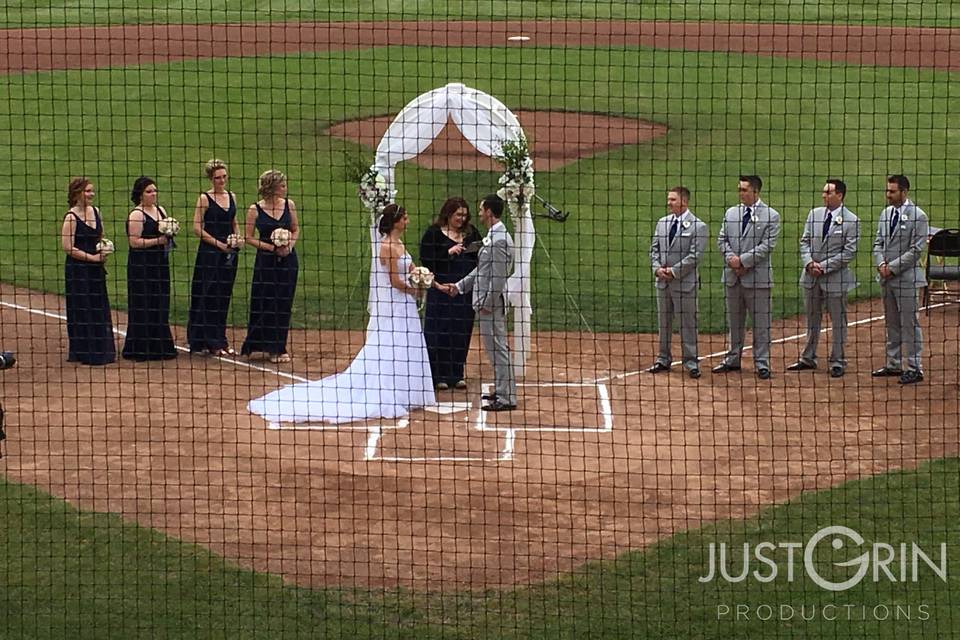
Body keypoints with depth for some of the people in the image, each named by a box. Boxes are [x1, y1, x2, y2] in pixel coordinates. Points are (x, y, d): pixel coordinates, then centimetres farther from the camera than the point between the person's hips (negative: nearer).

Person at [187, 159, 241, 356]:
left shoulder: (231, 197, 11)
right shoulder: (205, 199, -7)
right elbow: (197, 227, -11)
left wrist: (237, 239, 1)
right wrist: (218, 243, -14)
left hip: (229, 252, 6)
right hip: (209, 252, -6)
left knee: (224, 297, 9)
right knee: (209, 297, -3)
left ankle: (220, 340, 16)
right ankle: (212, 343, 0)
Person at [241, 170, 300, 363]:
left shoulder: (289, 205, 3)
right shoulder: (255, 210, -6)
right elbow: (249, 238, -3)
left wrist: (289, 245, -7)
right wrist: (273, 247, -12)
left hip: (287, 260, 3)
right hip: (266, 260, -3)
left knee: (284, 305, 5)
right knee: (264, 305, 0)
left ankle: (277, 348, 15)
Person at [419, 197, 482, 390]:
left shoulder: (471, 232, 11)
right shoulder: (434, 233, -3)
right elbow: (426, 260, -9)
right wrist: (448, 253, -18)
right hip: (442, 289, -4)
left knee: (462, 333, 7)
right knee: (440, 333, -2)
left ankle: (456, 374, 16)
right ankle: (438, 376, 6)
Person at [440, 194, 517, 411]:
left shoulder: (499, 240, -19)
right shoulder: (493, 236, 13)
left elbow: (499, 276, -22)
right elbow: (481, 271, 20)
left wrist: (488, 303, -18)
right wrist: (459, 286, 20)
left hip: (492, 303, -10)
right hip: (488, 301, 10)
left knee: (498, 348, -6)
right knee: (496, 348, 17)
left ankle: (506, 398, -2)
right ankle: (502, 391, 26)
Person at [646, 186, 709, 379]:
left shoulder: (698, 226, -9)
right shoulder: (662, 223, 11)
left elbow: (695, 256, -14)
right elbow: (654, 249, 13)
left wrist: (674, 271, -15)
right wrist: (657, 268, -4)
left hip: (685, 282, -6)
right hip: (663, 282, 6)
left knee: (688, 323, -1)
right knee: (664, 322, 13)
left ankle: (691, 362, 7)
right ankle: (663, 359, 24)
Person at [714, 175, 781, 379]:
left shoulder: (771, 215, -5)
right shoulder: (731, 213, 11)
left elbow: (767, 245, -12)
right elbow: (722, 239, 10)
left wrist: (743, 260, -16)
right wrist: (731, 259, -8)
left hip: (758, 276, -5)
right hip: (733, 276, 5)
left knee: (761, 323, -1)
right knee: (734, 321, 13)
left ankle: (762, 363, 4)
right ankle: (733, 360, 23)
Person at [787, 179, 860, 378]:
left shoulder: (850, 220, -9)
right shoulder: (814, 214, 7)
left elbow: (849, 252, -12)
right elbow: (804, 241, 9)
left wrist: (824, 266, -15)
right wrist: (809, 263, -9)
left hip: (835, 277, -5)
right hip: (811, 277, 5)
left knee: (838, 321, 4)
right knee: (812, 319, 14)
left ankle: (837, 362, 12)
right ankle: (808, 359, 24)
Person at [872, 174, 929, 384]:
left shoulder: (917, 216, -10)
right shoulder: (886, 213, 12)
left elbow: (916, 249, -14)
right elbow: (878, 243, 15)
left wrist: (893, 267, -15)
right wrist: (881, 264, -4)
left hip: (906, 278, -7)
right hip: (886, 277, 7)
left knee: (909, 324, -4)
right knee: (892, 324, 14)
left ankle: (913, 368, 0)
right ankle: (894, 364, 22)